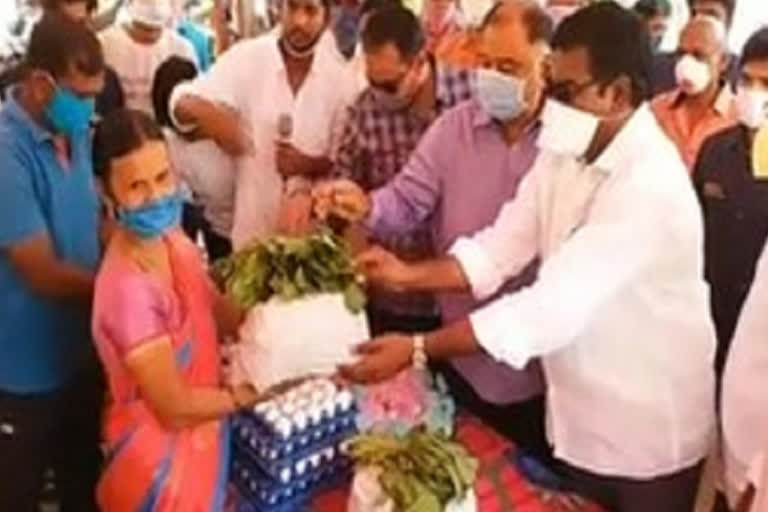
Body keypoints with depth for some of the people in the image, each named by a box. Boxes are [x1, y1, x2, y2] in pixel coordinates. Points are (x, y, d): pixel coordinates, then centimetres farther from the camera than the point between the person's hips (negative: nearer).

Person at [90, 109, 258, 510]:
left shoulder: (171, 240, -6)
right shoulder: (128, 289, -31)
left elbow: (223, 316, 3)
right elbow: (175, 409, -25)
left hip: (200, 436, 7)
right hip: (161, 455, -7)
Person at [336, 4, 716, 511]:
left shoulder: (650, 185, -29)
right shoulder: (566, 153, -1)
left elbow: (552, 308, -34)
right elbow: (498, 248, -3)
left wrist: (418, 350, -34)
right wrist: (409, 274, -18)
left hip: (648, 432, -6)